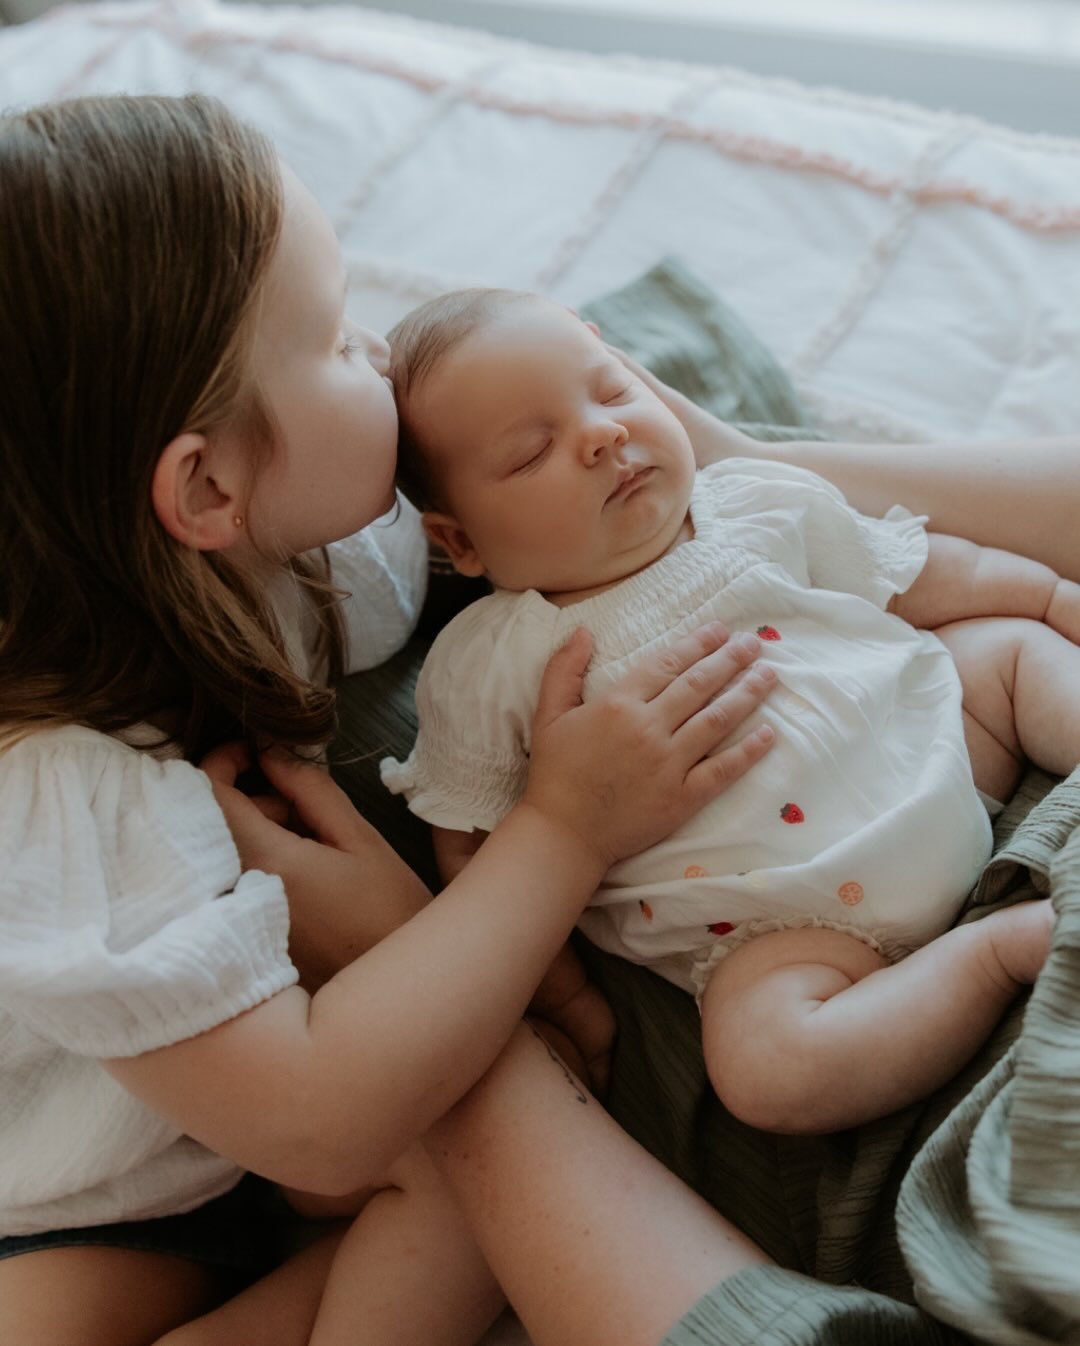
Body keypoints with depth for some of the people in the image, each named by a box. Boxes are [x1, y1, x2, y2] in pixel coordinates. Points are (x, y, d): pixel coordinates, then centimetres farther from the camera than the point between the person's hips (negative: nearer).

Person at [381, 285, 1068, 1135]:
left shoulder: (759, 507, 2)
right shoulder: (484, 669, -8)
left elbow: (920, 577, 14)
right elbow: (467, 844, 0)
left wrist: (1055, 594, 14)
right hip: (784, 919, -4)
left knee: (1014, 645, 6)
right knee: (766, 1066, -29)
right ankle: (1008, 942, -18)